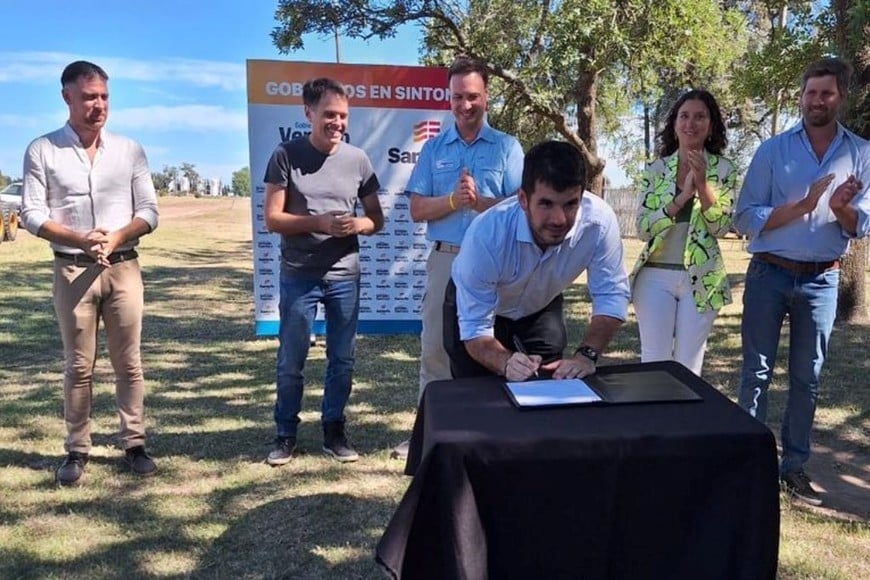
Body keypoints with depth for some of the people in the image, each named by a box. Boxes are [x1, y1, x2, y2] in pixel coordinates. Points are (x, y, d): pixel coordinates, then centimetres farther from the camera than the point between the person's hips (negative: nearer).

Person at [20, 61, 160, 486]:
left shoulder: (129, 149, 7)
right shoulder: (42, 151, 2)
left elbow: (149, 212, 5)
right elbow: (31, 215, -3)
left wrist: (115, 237, -13)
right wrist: (81, 239, -17)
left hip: (124, 267, 1)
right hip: (72, 269, -1)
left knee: (128, 363, 5)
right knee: (78, 366, 4)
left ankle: (134, 444, 13)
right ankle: (77, 451, 14)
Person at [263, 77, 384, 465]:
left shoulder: (357, 159, 4)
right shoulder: (286, 156, -3)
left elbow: (377, 219, 9)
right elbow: (272, 219, -6)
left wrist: (357, 225, -14)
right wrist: (320, 222, -19)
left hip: (345, 276, 2)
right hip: (298, 276, -2)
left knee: (342, 359, 10)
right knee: (291, 362, 6)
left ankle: (334, 432, 25)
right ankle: (285, 435, 21)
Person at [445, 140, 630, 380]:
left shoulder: (599, 220, -31)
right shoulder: (486, 234, -37)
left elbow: (611, 295, -24)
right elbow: (475, 328, -34)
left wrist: (586, 355, -39)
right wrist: (506, 362, -53)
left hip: (541, 309, 3)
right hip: (474, 311, -2)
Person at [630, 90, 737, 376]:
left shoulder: (724, 170, 2)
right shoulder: (656, 168, 4)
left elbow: (720, 226, -7)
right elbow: (643, 228, -4)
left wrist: (702, 184, -19)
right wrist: (681, 197, -16)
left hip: (701, 279, 0)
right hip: (656, 276, 1)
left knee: (689, 367, 6)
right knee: (653, 362, 1)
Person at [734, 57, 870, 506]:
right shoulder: (772, 150, -3)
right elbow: (745, 218, -8)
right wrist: (801, 206, -20)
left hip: (822, 280, 2)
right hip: (770, 274, -2)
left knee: (807, 378, 9)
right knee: (756, 373, 2)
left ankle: (794, 465, 21)